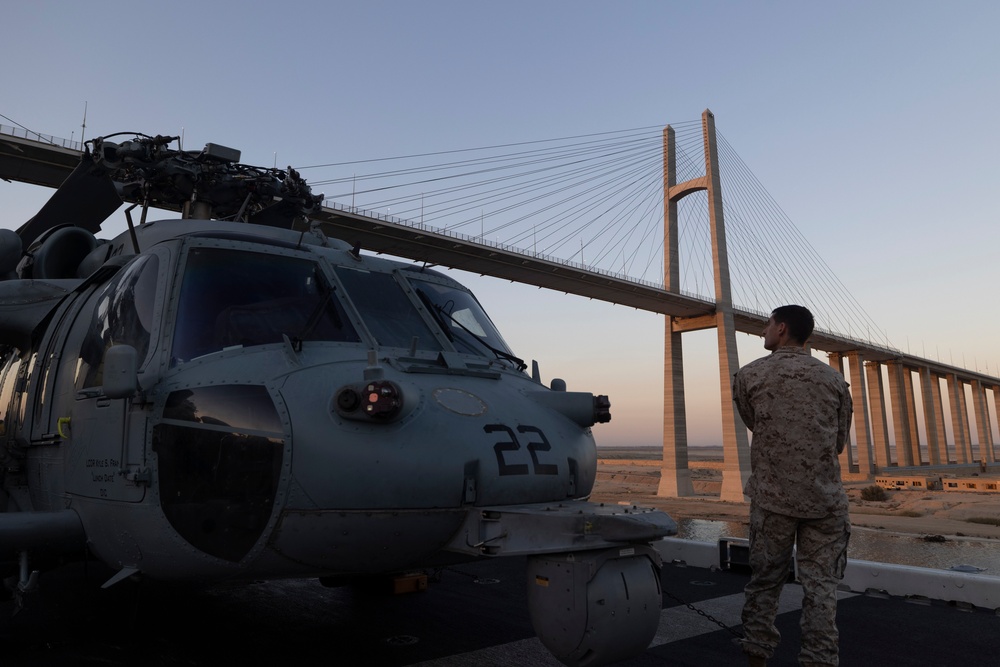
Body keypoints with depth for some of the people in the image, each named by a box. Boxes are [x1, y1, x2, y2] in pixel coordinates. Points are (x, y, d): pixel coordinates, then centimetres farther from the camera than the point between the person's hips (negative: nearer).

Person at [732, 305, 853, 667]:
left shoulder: (749, 375, 0)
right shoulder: (834, 378, 7)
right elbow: (840, 442, 13)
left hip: (771, 497, -1)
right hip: (824, 498, 1)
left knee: (764, 581, 10)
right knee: (821, 586, 7)